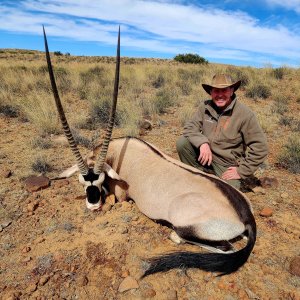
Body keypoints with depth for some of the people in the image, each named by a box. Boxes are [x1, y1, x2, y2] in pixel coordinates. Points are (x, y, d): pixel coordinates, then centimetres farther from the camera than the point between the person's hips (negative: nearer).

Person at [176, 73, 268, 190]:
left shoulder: (245, 114, -17)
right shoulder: (205, 107, -5)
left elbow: (260, 147, -15)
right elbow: (189, 127, -6)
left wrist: (242, 171, -15)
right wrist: (202, 142, -26)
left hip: (226, 166, -3)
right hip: (206, 156, 3)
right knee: (182, 142, -20)